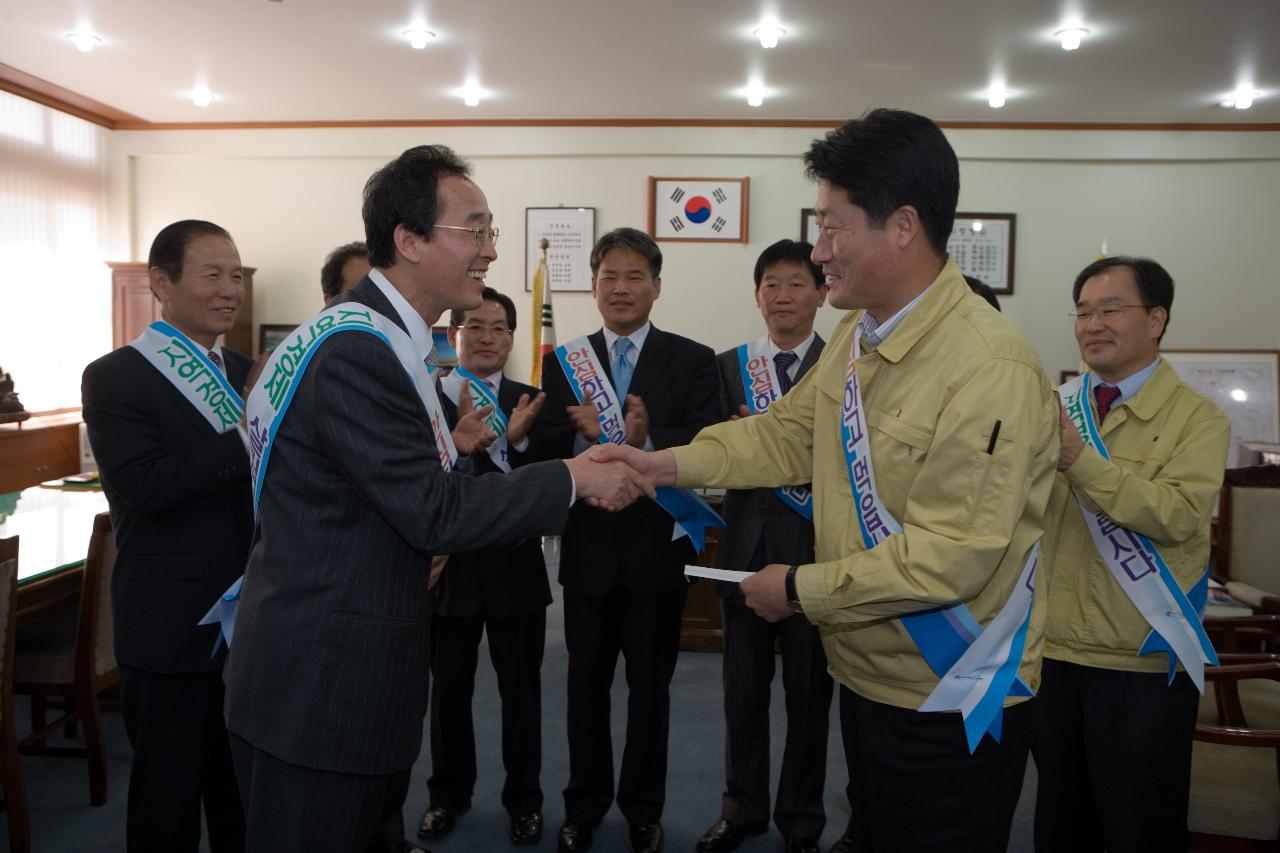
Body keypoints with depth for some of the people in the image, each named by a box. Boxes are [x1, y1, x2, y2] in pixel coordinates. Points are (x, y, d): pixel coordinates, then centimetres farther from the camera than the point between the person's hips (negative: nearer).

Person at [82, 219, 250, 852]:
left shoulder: (245, 372, 9)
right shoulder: (115, 377, -9)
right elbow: (145, 487, -23)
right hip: (170, 627, -5)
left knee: (243, 790, 20)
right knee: (168, 797, 12)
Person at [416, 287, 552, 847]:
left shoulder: (530, 403, -2)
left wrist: (517, 439, -25)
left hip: (516, 568, 1)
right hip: (449, 568, 0)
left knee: (521, 690, 12)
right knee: (449, 689, 17)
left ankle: (523, 799, 32)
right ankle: (449, 794, 38)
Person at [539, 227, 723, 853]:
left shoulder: (693, 361, -3)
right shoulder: (563, 362, 2)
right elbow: (548, 451, -7)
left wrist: (647, 440, -31)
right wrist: (586, 438, -27)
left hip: (657, 548, -1)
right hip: (588, 548, 2)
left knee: (650, 686, 13)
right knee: (586, 683, 16)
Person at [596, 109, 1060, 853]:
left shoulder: (991, 369, -27)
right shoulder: (858, 335, 0)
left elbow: (950, 556, -28)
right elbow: (790, 433, 8)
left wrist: (802, 589, -18)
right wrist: (666, 465, -1)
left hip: (952, 707, -8)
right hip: (869, 676, 8)